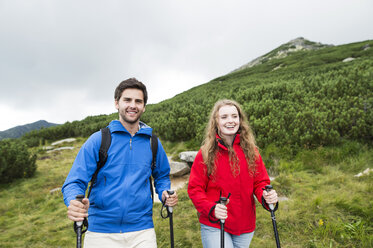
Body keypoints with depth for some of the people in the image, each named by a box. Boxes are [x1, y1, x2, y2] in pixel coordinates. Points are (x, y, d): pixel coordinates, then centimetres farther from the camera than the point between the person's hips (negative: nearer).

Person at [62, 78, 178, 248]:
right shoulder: (97, 140, -4)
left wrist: (164, 194, -2)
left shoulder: (153, 143, 4)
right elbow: (75, 181, -7)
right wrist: (74, 204, -28)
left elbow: (162, 176, 19)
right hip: (101, 231, -1)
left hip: (142, 231, 2)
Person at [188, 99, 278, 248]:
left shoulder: (251, 151, 0)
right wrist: (211, 209, -23)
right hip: (214, 226, -3)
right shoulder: (205, 153, -9)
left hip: (245, 226, 4)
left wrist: (266, 195, -16)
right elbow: (195, 189, -7)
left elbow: (260, 182, 5)